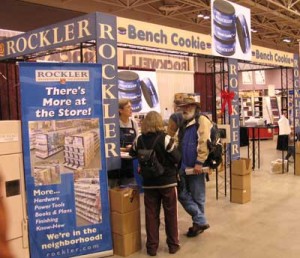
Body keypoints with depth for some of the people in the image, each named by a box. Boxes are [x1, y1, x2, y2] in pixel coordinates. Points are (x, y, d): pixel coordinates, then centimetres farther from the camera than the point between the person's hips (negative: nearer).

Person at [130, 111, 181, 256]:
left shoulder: (139, 140, -2)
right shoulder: (165, 138, -14)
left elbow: (132, 154, 16)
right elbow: (177, 158, -12)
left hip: (149, 183, 3)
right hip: (168, 181, -2)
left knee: (151, 214, 10)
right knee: (170, 214, 10)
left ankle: (152, 246, 16)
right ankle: (173, 244, 21)